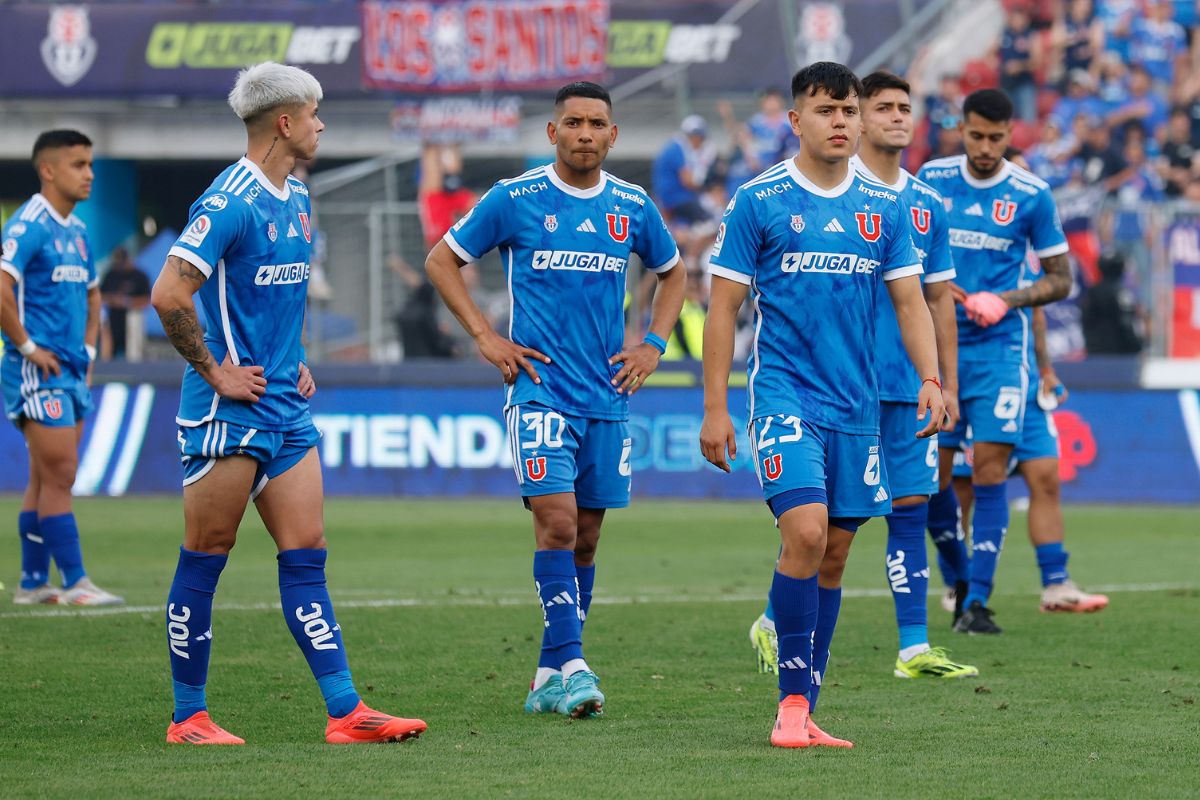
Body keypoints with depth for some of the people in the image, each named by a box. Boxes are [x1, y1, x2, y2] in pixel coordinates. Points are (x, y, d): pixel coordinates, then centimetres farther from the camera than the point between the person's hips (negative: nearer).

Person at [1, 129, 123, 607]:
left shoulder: (77, 231, 15)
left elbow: (91, 294, 30)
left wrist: (88, 346, 17)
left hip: (73, 371, 9)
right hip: (39, 372, -9)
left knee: (47, 479, 10)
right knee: (59, 476, -9)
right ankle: (75, 583, -8)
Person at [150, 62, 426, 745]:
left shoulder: (297, 198, 13)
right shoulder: (231, 202, -16)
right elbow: (170, 294, -23)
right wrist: (215, 373, -17)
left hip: (286, 408, 9)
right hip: (230, 410, -9)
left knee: (306, 556, 4)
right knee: (206, 559, 0)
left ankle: (346, 712, 1)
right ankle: (189, 717, 8)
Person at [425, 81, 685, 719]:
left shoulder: (632, 206, 8)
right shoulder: (515, 199, -3)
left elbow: (671, 273, 26)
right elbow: (441, 261, 6)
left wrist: (654, 344, 11)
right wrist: (485, 337, -2)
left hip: (607, 396, 4)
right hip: (539, 390, -4)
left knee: (585, 535, 6)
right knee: (556, 521, -18)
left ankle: (551, 676, 15)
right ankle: (571, 666, -19)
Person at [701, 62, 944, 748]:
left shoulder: (884, 206, 9)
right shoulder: (759, 200, -2)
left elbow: (910, 302, 10)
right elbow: (724, 307, 0)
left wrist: (930, 377, -7)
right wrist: (716, 407, -5)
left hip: (858, 407, 4)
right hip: (785, 395, -4)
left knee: (834, 554, 6)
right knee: (806, 533, -19)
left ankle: (804, 713, 14)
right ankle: (793, 702, -11)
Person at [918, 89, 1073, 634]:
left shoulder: (1032, 195, -2)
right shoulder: (931, 179, 3)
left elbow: (1060, 279, 4)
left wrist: (1007, 301, -11)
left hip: (998, 349, -2)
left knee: (990, 469, -11)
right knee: (931, 476, 0)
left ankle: (977, 601, -9)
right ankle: (959, 578, 23)